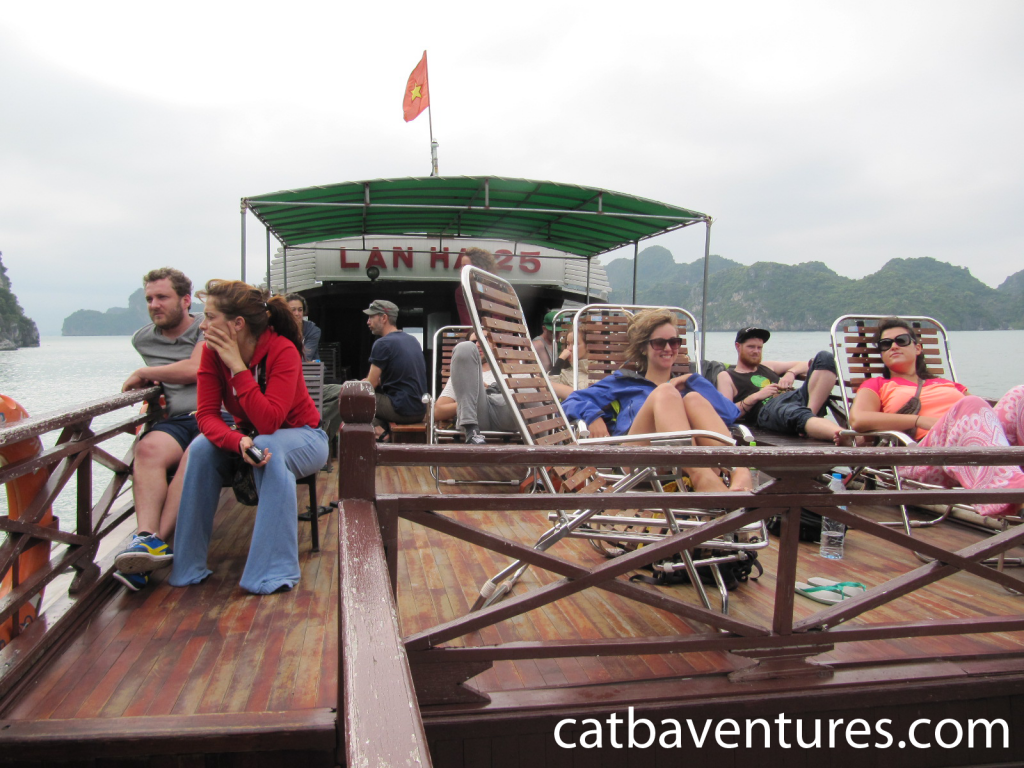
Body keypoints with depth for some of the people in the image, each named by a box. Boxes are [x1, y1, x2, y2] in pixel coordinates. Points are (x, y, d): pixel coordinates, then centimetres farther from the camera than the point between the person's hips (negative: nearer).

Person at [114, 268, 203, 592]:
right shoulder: (143, 339, 24)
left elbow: (195, 369, -5)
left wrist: (143, 373, 7)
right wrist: (149, 382, 19)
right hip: (177, 420, 4)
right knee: (148, 449, -32)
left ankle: (158, 540, -40)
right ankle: (146, 536, -44)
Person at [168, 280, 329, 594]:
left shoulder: (282, 351, -26)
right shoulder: (212, 352, -11)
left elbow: (268, 422, -34)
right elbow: (207, 415, -17)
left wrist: (237, 366, -35)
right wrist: (239, 443, -37)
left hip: (300, 437, -4)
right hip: (248, 435, 5)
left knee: (271, 450, -37)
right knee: (202, 448, -24)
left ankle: (274, 570, -30)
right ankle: (187, 565, -12)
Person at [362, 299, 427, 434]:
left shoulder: (382, 344, -12)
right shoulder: (413, 340, 13)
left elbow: (371, 384, -10)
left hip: (402, 411, -8)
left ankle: (381, 434, 6)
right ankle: (383, 434, 18)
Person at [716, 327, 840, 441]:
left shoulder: (767, 366, 36)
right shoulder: (726, 376, 19)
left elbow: (805, 365, 38)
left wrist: (790, 373, 15)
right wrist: (755, 396, -6)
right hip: (768, 410, -6)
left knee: (824, 357, -9)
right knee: (798, 415, -43)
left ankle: (811, 411, -30)